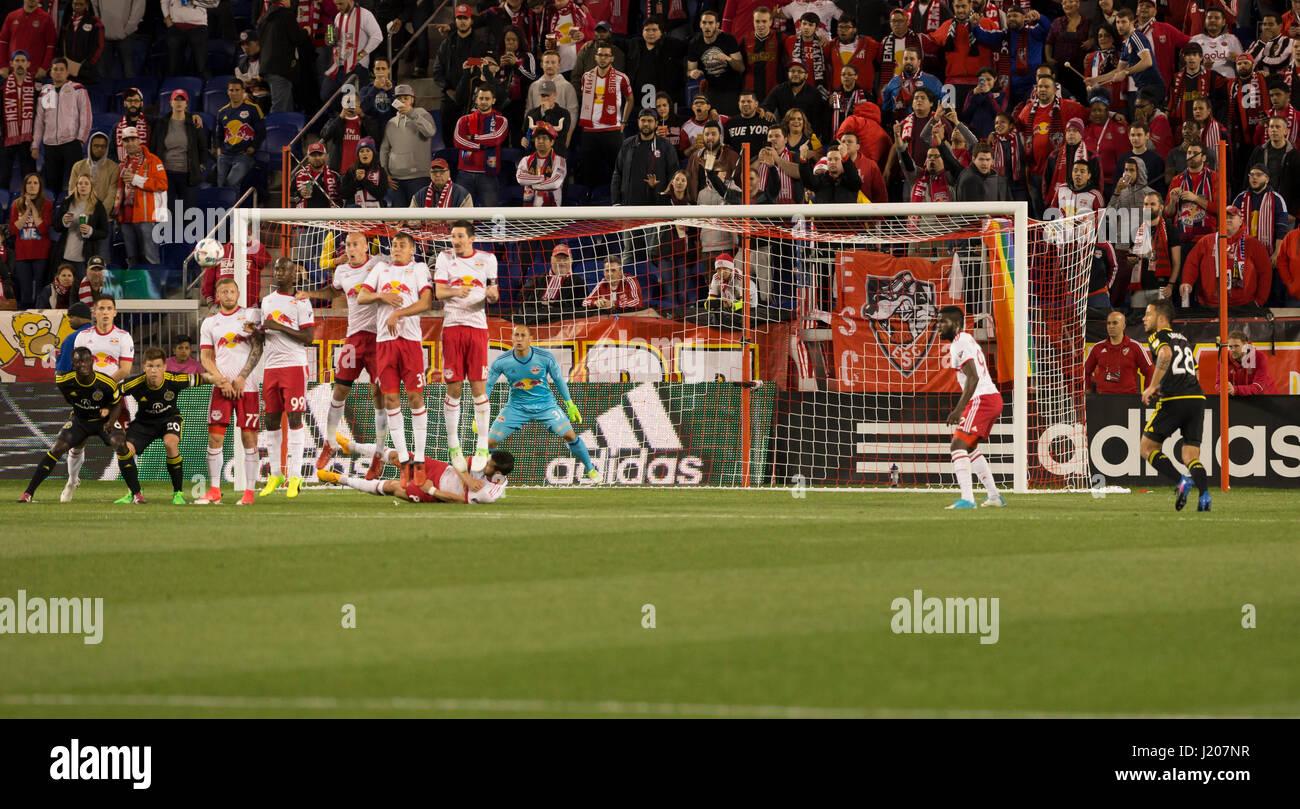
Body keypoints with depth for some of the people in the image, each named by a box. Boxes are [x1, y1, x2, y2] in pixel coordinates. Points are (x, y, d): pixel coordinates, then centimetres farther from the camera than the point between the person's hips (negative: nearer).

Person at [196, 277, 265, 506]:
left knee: (249, 437, -3)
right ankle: (214, 491, 1)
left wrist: (241, 378, -9)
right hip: (221, 387, 2)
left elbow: (257, 349, -1)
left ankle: (249, 491, 0)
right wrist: (222, 381, -5)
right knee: (215, 437, -4)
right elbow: (206, 358, 10)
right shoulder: (210, 322, 13)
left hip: (247, 385, -2)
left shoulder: (251, 315, 5)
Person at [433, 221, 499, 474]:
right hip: (452, 327, 0)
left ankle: (482, 447, 1)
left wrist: (492, 294, -12)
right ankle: (453, 445, 9)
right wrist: (455, 292, -23)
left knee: (479, 388, -5)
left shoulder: (487, 259, 7)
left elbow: (494, 294, 12)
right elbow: (439, 292, -2)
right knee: (453, 389, -2)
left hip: (477, 327, 0)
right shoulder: (445, 258, 5)